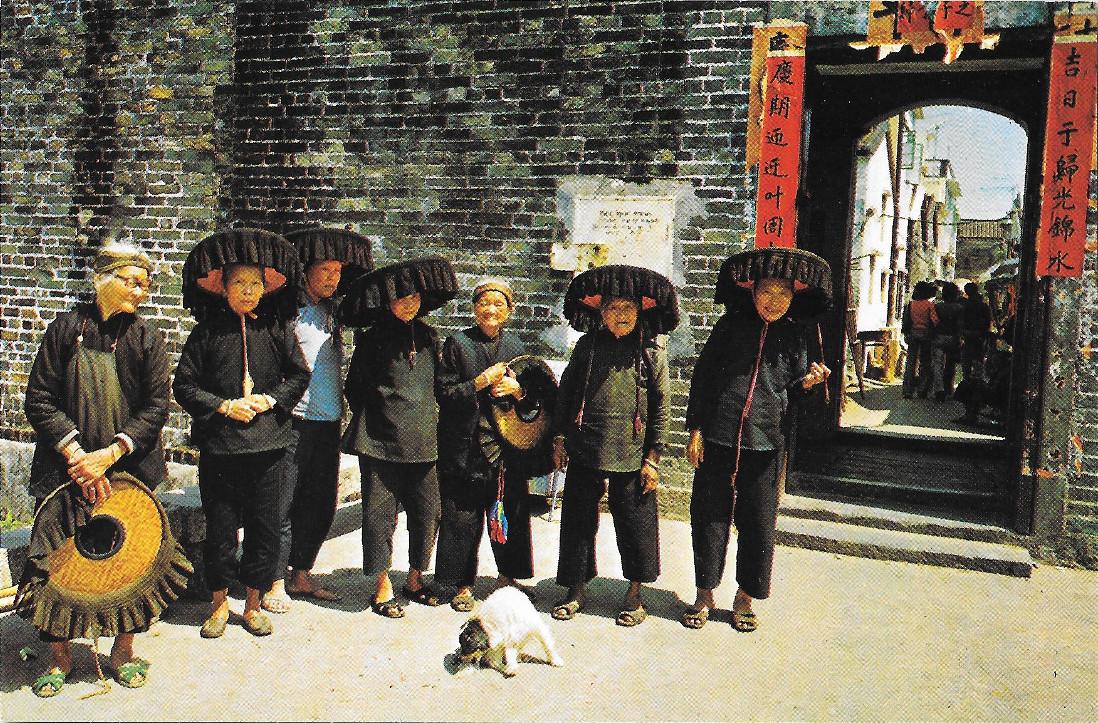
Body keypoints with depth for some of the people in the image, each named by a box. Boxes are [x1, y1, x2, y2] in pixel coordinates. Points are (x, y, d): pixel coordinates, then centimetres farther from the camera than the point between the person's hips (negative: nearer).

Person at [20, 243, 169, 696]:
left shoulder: (147, 339, 2)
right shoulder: (66, 329, 1)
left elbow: (156, 407, -2)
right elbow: (39, 398, -2)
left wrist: (111, 453, -13)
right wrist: (76, 452, -12)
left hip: (129, 470, 1)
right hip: (66, 471, 0)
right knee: (54, 563, 2)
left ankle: (123, 650, 24)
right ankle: (60, 656, 21)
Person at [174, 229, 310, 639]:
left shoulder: (277, 328, 3)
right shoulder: (208, 331, 0)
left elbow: (299, 375, 8)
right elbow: (185, 385, 0)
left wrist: (270, 399, -6)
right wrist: (224, 406, -10)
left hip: (267, 443, 1)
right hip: (218, 443, -1)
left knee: (264, 525, 7)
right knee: (219, 526, 7)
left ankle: (253, 603, 24)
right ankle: (220, 603, 26)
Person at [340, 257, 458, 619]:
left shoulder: (429, 337, 11)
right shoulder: (372, 339, -2)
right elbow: (354, 387, 4)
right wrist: (371, 422, 4)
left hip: (424, 441, 4)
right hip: (381, 441, -4)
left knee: (427, 512, 8)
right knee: (380, 513, 1)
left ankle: (415, 580, 25)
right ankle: (383, 587, 15)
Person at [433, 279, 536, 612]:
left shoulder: (516, 346, 10)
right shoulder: (458, 343, -1)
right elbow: (444, 393, -5)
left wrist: (516, 389, -6)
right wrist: (482, 381, -15)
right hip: (465, 444, -3)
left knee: (511, 510, 8)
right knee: (463, 516, 1)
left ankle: (507, 576, 25)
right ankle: (463, 584, 15)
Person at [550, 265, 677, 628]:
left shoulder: (652, 353, -1)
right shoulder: (588, 345, 4)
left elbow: (661, 407, 0)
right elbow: (565, 390, 11)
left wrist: (653, 456, -2)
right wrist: (560, 437, 8)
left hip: (631, 455, -2)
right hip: (585, 450, 2)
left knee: (635, 522, 7)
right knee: (578, 518, 10)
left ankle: (635, 593, 25)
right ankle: (577, 589, 26)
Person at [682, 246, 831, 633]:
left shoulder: (794, 336, 8)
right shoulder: (730, 325, 2)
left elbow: (791, 392, 13)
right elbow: (702, 377, 3)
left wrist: (806, 383, -9)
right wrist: (695, 429, -1)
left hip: (766, 444, 1)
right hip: (718, 438, -1)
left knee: (758, 523, 7)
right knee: (710, 516, 6)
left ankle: (745, 598, 24)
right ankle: (704, 594, 22)